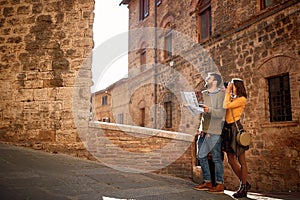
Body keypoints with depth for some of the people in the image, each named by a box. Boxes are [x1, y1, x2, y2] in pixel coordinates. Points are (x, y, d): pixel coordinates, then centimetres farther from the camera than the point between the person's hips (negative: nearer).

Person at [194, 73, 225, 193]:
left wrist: (209, 110, -33)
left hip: (214, 131, -7)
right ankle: (207, 182, 19)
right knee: (201, 156, 9)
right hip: (204, 130, 8)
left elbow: (221, 113, -17)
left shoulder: (221, 94, -7)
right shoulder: (203, 94, 15)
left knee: (216, 158, -3)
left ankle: (220, 184, 8)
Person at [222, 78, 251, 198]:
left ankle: (243, 188, 10)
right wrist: (227, 92, 10)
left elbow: (226, 106, -17)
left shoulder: (242, 99, -7)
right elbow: (224, 105, 6)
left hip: (236, 128, -8)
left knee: (241, 161, 1)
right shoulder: (231, 98, 18)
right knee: (231, 160, 11)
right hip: (228, 129, 8)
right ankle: (244, 183, 25)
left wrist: (228, 92, -5)